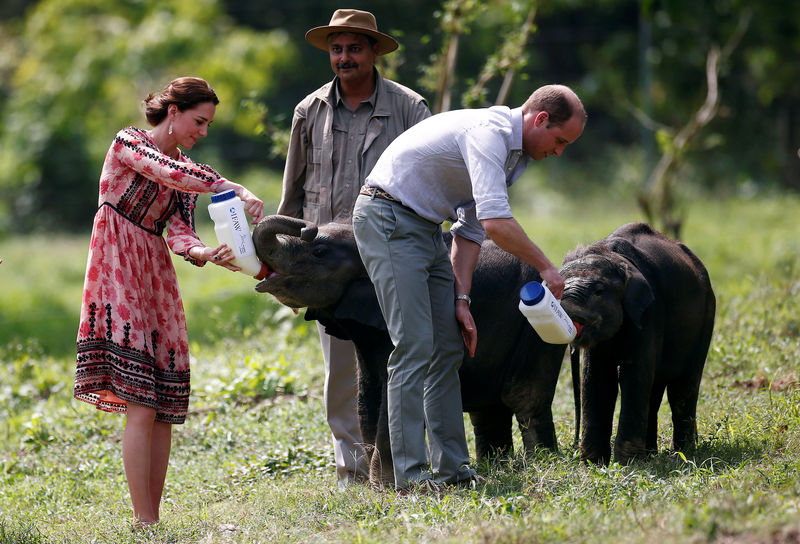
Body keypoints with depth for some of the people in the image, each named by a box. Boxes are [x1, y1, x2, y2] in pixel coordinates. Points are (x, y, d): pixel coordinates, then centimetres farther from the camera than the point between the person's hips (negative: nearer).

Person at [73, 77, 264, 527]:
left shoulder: (187, 174, 14)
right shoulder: (129, 142, -5)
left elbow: (179, 233, 1)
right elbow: (167, 172, -25)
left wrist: (206, 253, -21)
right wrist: (235, 190, -30)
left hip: (157, 279, 7)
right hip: (118, 276, -7)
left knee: (165, 407, 1)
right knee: (141, 405, -15)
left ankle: (154, 518, 5)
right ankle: (144, 522, -16)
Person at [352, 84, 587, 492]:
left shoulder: (513, 153, 12)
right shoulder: (490, 132, -21)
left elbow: (471, 230, 14)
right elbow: (496, 223, -30)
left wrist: (461, 299, 6)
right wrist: (545, 267, -18)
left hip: (425, 228, 11)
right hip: (388, 220, -11)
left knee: (447, 348, 8)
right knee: (414, 347, -15)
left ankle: (451, 467, 10)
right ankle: (410, 474, -15)